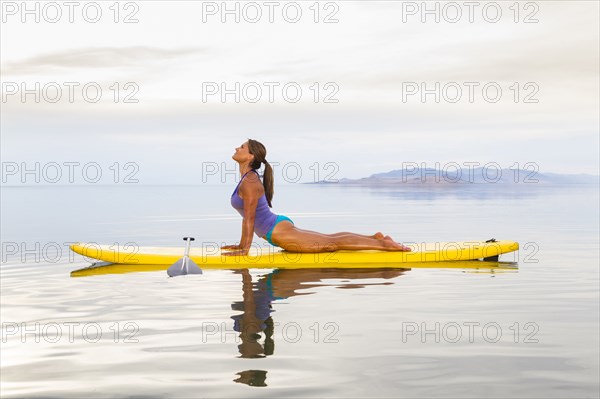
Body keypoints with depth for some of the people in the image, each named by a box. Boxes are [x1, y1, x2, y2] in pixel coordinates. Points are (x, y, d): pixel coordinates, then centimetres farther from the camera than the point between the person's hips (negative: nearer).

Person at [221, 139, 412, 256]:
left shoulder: (250, 182, -17)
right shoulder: (248, 179, 14)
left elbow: (249, 218, -19)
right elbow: (249, 218, 21)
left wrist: (244, 250, -16)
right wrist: (241, 245, 22)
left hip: (280, 232, -9)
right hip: (279, 227, 9)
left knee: (331, 243, -7)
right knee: (328, 238, 18)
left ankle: (383, 244, -6)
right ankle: (375, 237, 25)